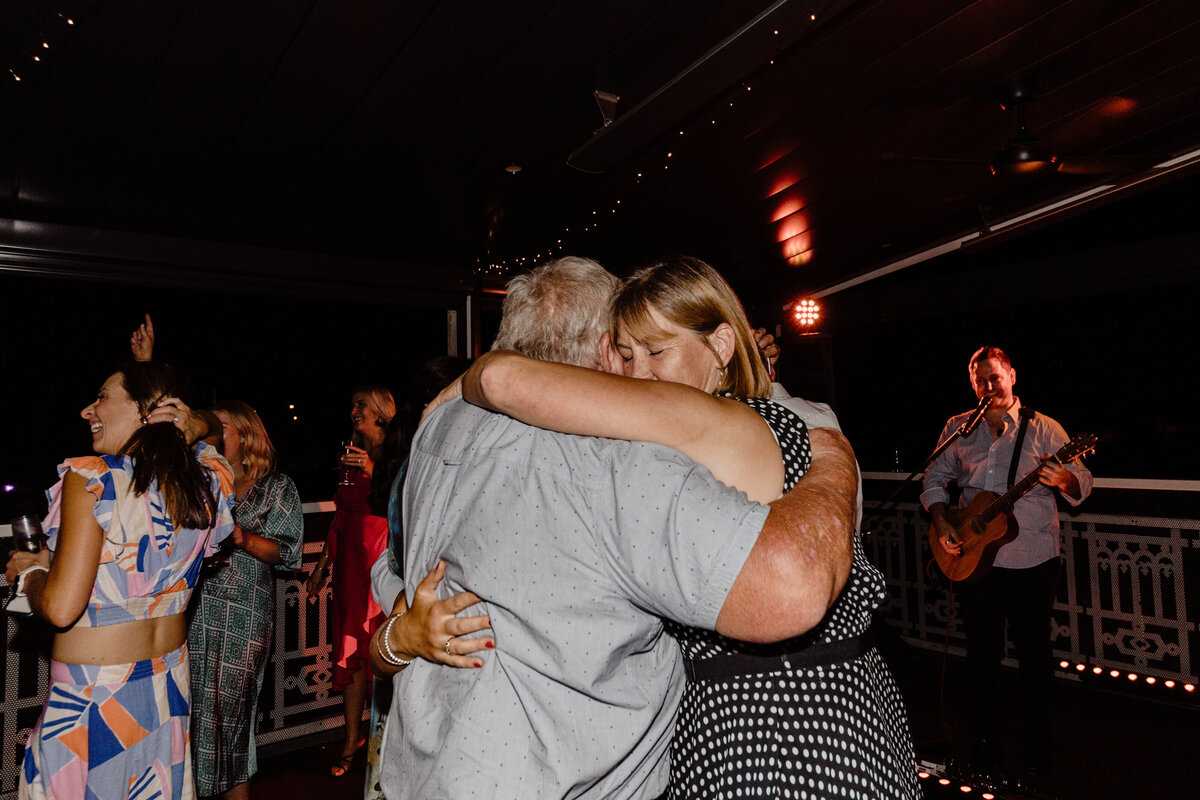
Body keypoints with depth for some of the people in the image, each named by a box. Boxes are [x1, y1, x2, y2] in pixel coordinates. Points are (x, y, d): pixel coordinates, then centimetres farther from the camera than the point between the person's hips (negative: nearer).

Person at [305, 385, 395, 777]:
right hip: (351, 556, 6)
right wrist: (323, 563, 18)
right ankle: (352, 738, 20)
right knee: (352, 646, 9)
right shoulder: (351, 454, 15)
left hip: (384, 553, -5)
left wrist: (374, 472, -22)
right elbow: (342, 512, 18)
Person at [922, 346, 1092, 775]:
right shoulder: (958, 429, 5)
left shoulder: (1043, 428, -2)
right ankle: (984, 741, 26)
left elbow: (1082, 483, -5)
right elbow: (934, 478, 11)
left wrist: (1063, 479, -29)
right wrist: (940, 521, -4)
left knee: (1034, 650, 9)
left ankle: (1037, 747, 27)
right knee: (981, 650, 10)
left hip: (1034, 559, -2)